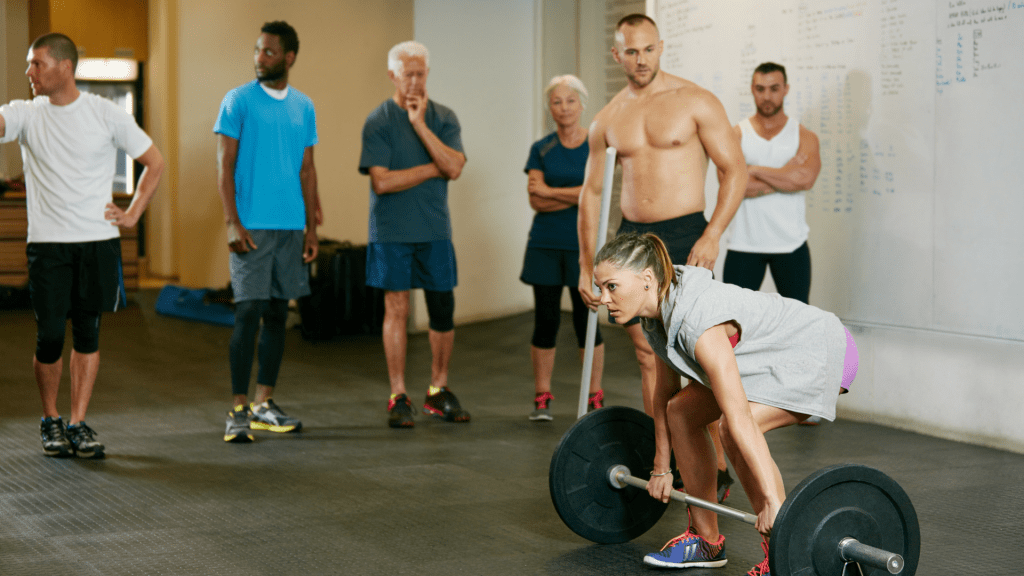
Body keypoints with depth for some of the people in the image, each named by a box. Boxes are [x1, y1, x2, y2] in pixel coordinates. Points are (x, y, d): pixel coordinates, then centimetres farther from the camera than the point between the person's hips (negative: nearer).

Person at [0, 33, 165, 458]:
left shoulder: (106, 114, 2)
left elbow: (154, 163, 10)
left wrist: (132, 214, 4)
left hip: (99, 240, 0)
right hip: (47, 243, 0)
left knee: (87, 333, 4)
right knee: (49, 336, -3)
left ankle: (78, 424, 13)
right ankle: (50, 420, 17)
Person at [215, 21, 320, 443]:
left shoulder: (303, 107, 11)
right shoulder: (238, 101, -2)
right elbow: (224, 166, -5)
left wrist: (312, 227, 9)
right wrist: (233, 222, -13)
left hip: (292, 227, 5)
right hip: (252, 225, -5)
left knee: (277, 313, 9)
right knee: (249, 313, -7)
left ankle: (264, 404, 17)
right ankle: (238, 410, -2)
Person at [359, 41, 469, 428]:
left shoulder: (444, 118, 7)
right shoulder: (378, 121, -2)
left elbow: (454, 167, -9)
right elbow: (382, 181, -12)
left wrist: (420, 123, -12)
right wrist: (433, 169, -7)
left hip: (435, 230, 3)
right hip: (391, 232, -3)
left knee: (443, 310, 5)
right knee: (397, 309, -1)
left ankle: (438, 391, 19)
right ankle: (398, 397, 7)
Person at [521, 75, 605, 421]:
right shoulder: (541, 149, 7)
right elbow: (536, 201, -4)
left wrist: (550, 191, -7)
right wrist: (577, 195, -12)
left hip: (583, 244, -2)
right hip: (545, 245, 2)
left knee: (586, 321, 0)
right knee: (545, 321, 4)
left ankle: (595, 397, 11)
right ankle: (542, 398, 12)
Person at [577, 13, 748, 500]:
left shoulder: (695, 102, -3)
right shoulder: (607, 120, 10)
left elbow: (735, 171, -5)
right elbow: (591, 192, 15)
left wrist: (712, 235, -16)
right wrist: (586, 266, 9)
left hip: (683, 236, -5)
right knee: (649, 358, 8)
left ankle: (719, 465, -1)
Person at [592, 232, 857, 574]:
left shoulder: (699, 319, -34)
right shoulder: (658, 314, -7)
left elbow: (739, 418, -39)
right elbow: (665, 391, 7)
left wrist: (773, 502, -41)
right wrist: (661, 468, 14)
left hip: (822, 353, -9)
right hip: (774, 354, 9)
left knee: (731, 429, -27)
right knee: (682, 412, 6)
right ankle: (706, 540, 18)